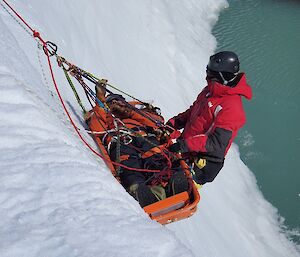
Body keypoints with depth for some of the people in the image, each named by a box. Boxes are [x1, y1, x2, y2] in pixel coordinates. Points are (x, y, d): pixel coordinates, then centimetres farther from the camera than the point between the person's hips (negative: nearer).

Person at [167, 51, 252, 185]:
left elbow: (217, 143, -31)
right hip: (187, 154, 9)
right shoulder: (210, 90, 4)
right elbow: (192, 112, 18)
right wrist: (174, 123, 3)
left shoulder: (232, 108, -25)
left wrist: (186, 145, -37)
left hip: (202, 164, -9)